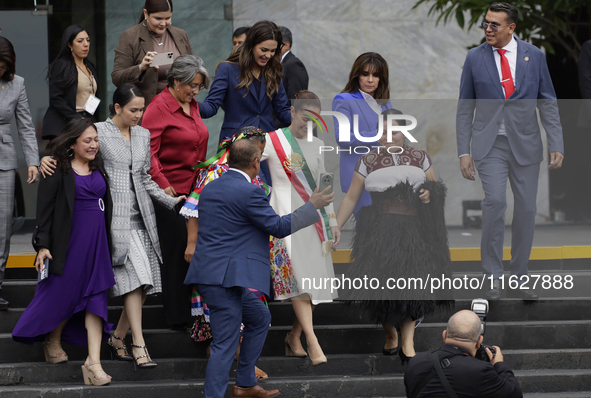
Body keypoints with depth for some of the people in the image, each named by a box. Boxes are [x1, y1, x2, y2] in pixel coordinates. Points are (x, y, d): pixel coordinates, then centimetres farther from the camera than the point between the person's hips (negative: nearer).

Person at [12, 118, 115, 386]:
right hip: (69, 242, -6)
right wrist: (43, 245, -15)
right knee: (63, 294, 3)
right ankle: (52, 342, 32)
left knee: (95, 300, -2)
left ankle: (93, 362, -6)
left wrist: (107, 245, 19)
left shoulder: (98, 168, 11)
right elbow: (44, 211, -9)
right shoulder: (58, 171, -8)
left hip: (96, 243, 6)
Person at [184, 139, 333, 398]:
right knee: (225, 343, -7)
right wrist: (312, 206, 2)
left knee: (260, 319, 25)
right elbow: (279, 227, -10)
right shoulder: (247, 192, -15)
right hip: (225, 278, -10)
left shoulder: (210, 188, 13)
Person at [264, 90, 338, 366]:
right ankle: (312, 341, -21)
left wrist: (332, 221, 16)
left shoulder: (316, 145, 16)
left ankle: (293, 338, 11)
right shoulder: (273, 140, 1)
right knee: (297, 275, -17)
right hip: (285, 213, -5)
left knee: (316, 279, -2)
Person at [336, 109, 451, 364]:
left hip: (414, 229, 1)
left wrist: (430, 195, -4)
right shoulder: (368, 161, 6)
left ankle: (407, 342, -11)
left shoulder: (420, 158, 9)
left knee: (414, 282, -15)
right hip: (380, 230, 0)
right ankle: (390, 336, 16)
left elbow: (437, 189, 20)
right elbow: (351, 198, 8)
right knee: (383, 284, -7)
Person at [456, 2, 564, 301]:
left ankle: (519, 277, 16)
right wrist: (464, 151, -2)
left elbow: (547, 103, 6)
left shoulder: (534, 56, 3)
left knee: (526, 208, 3)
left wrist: (556, 145, -2)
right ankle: (493, 276, -10)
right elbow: (465, 108, 5)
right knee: (495, 201, -19)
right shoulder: (475, 58, 2)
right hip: (490, 145, -2)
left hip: (525, 144, 2)